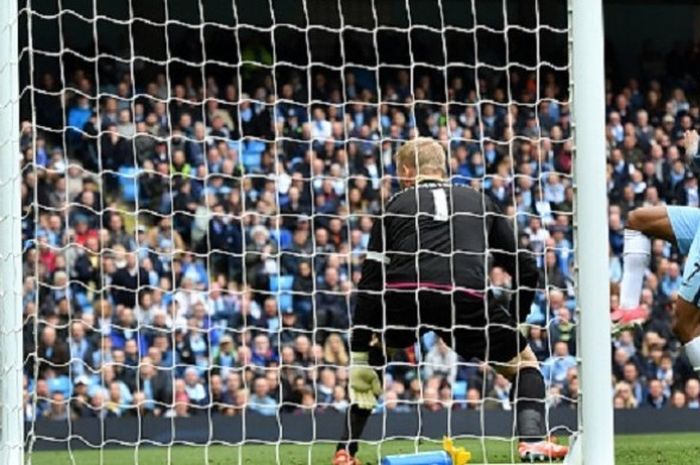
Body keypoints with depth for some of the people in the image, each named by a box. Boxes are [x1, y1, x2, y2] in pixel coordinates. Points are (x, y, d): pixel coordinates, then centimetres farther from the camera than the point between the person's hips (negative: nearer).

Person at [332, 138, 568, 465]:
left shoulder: (396, 205, 23)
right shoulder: (479, 202, 28)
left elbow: (370, 282, 14)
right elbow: (526, 269, 23)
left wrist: (358, 354, 14)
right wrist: (513, 326, 36)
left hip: (402, 298, 1)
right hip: (466, 299, 0)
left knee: (371, 356, 33)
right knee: (524, 363, 22)